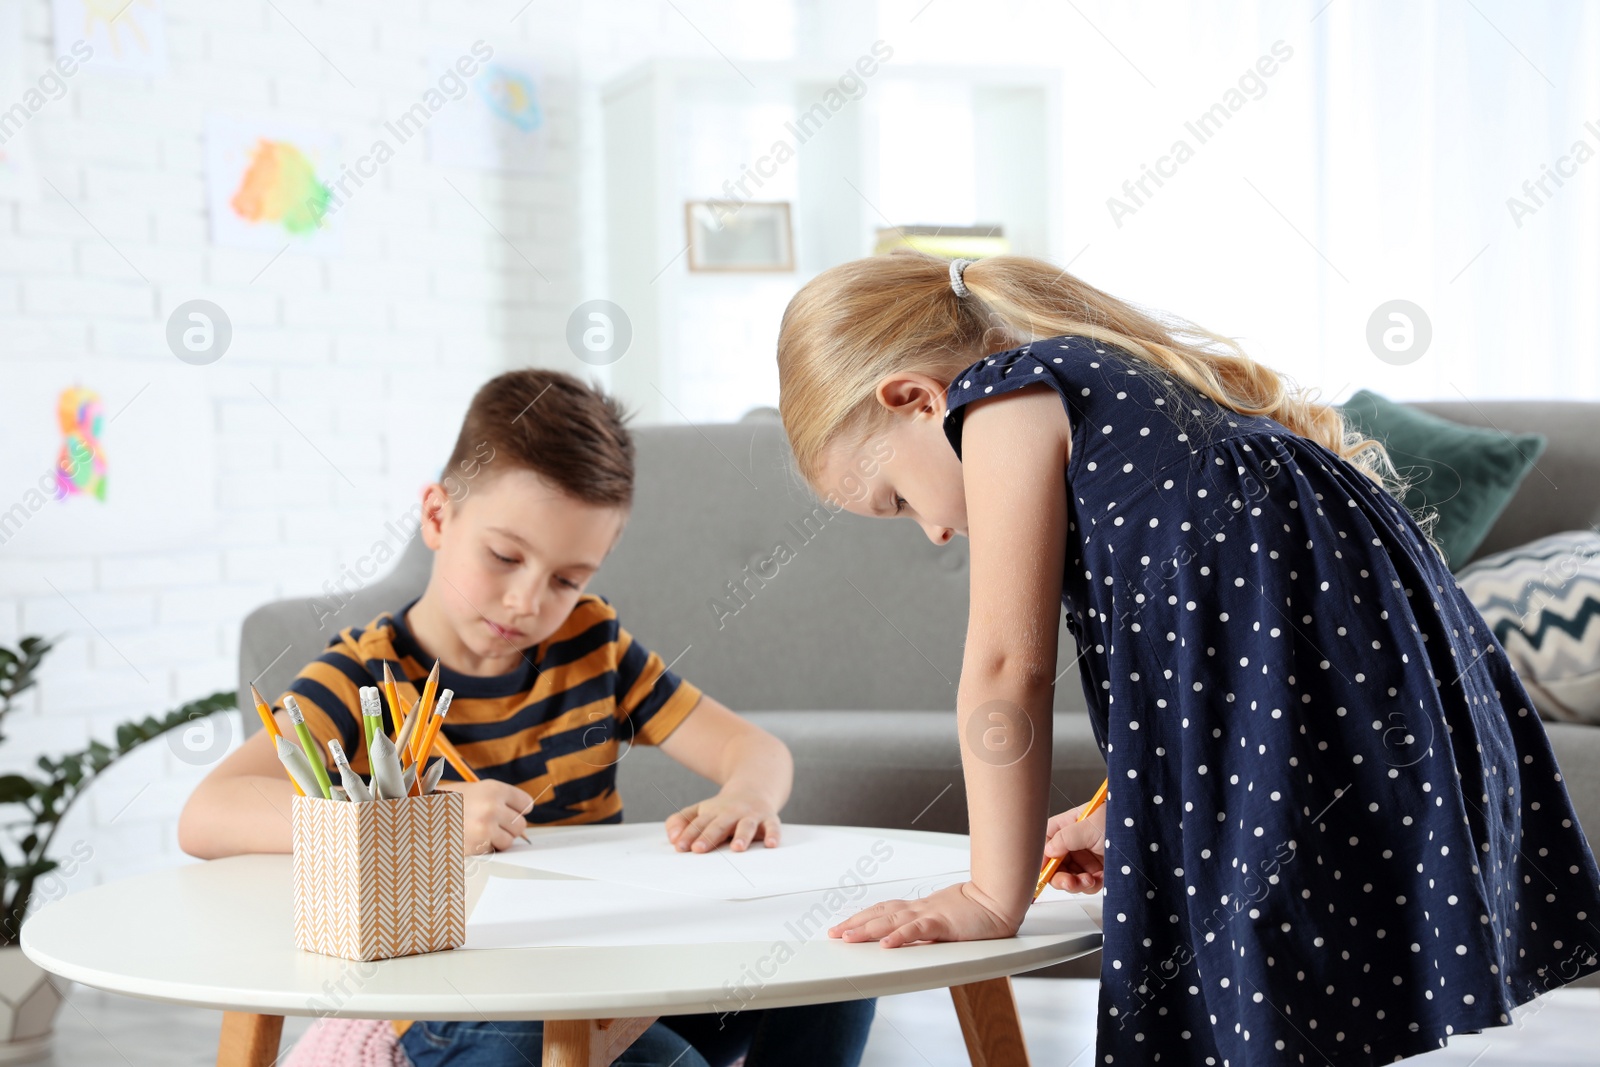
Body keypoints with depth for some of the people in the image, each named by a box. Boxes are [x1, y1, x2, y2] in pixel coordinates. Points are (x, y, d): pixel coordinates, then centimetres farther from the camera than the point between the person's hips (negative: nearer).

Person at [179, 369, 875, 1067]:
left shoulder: (592, 643, 10)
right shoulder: (365, 679, -6)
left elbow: (756, 749, 11)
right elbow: (205, 818, -20)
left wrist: (745, 798, -15)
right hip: (454, 1009, -5)